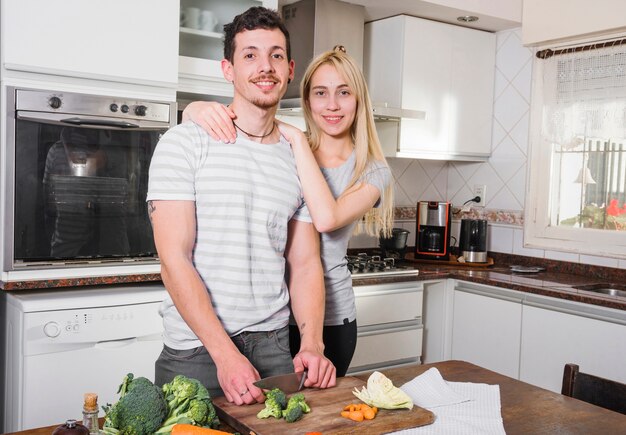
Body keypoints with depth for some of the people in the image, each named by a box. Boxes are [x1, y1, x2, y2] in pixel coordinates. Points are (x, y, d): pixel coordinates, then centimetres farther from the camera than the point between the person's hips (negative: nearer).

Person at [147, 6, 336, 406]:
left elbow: (305, 263, 7)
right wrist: (226, 355, -21)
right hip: (196, 351, -4)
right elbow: (174, 260, -15)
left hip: (275, 348, 4)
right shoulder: (185, 143, -8)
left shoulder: (299, 159, 7)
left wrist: (313, 345, -8)